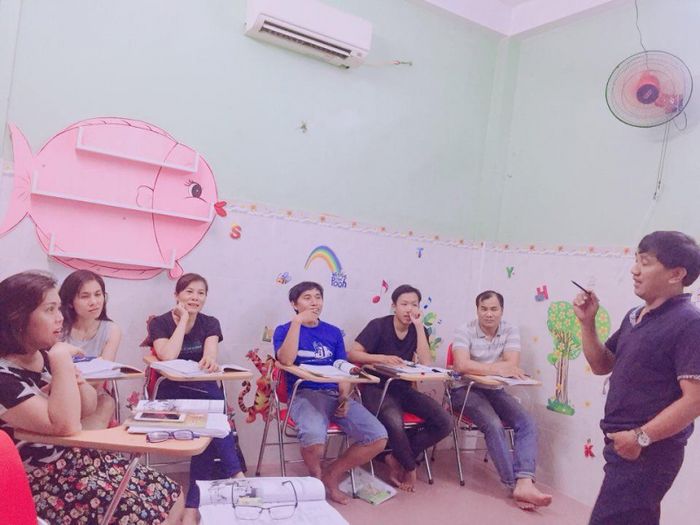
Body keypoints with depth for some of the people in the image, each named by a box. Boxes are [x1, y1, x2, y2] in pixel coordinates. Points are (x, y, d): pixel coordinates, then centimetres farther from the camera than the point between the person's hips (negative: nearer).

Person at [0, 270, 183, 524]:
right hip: (48, 483, -7)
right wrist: (62, 359, -25)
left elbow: (88, 408, 11)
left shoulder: (44, 356, 3)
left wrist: (76, 381, -11)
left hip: (79, 458, 7)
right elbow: (66, 426, -32)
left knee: (171, 495, -1)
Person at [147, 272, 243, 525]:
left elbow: (210, 352, -13)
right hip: (173, 392, -2)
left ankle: (194, 504, -24)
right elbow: (168, 356, -19)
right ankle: (235, 476, -23)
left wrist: (209, 359, -39)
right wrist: (183, 319, -11)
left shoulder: (210, 323, 7)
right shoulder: (160, 323, 0)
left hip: (205, 390, 2)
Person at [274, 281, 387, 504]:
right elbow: (286, 360, -13)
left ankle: (331, 476, 8)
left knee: (378, 437, -15)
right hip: (304, 394, -4)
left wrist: (345, 395, -5)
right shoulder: (284, 330, 7)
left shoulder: (333, 332, 18)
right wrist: (297, 322, -12)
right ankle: (316, 477, 1)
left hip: (335, 395, 5)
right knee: (314, 437, -36)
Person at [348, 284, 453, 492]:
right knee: (395, 423, -35)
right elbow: (353, 354, -12)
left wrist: (419, 326, -11)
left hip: (403, 389, 5)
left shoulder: (418, 331, 6)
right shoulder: (378, 326, -6)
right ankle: (410, 466, -3)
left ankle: (396, 457, -1)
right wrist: (381, 358, -27)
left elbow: (426, 363, -10)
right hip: (376, 388, -5)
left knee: (444, 423, -15)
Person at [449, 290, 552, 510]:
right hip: (465, 390, -4)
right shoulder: (465, 331, -11)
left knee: (528, 424, -18)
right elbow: (462, 365, -27)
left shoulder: (511, 331, -2)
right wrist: (498, 369, -30)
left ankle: (525, 483, -28)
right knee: (494, 425, -28)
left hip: (494, 390, 4)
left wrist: (479, 367, -20)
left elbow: (512, 365, -15)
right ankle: (516, 485, -20)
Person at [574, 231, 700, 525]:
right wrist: (587, 322, 2)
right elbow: (601, 366, 14)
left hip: (648, 453, -8)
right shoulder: (635, 317, 9)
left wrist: (641, 437, -21)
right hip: (624, 444, 8)